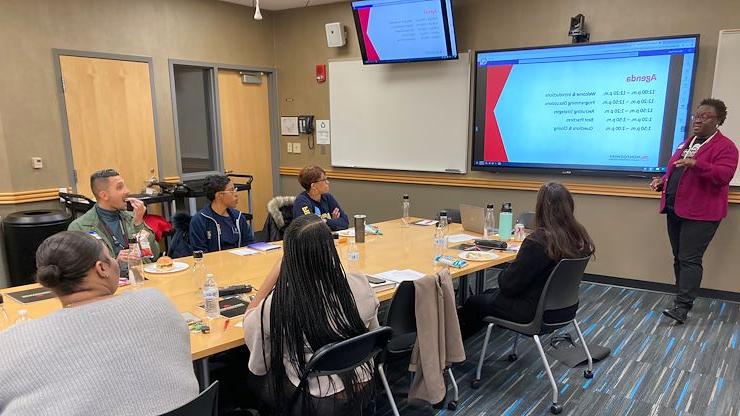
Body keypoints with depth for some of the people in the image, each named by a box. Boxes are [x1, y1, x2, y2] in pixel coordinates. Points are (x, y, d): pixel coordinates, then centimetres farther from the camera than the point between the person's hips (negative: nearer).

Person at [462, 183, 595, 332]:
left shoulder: (538, 241, -30)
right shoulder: (579, 236, -8)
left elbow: (508, 285, -23)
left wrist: (502, 275, 1)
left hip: (535, 311, -8)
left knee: (473, 302, 14)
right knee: (489, 293, 26)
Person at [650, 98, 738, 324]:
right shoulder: (687, 143, 18)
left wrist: (696, 164, -34)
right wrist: (662, 181, 6)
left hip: (700, 214, -8)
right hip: (675, 210, 8)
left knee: (689, 259, -9)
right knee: (678, 258, 11)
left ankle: (682, 306, -7)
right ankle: (684, 298, 22)